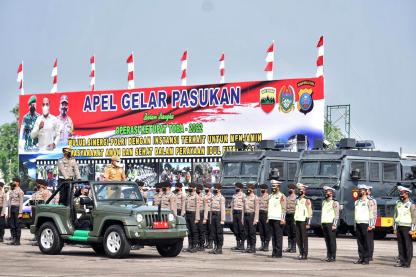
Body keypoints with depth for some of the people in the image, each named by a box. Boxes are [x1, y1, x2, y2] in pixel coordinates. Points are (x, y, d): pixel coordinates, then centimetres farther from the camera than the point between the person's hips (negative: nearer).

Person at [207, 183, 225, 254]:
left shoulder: (221, 198, -9)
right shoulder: (213, 197, 15)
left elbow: (223, 209, -14)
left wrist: (222, 220, -18)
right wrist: (210, 219, 15)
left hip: (218, 215, -8)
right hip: (213, 215, 8)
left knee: (219, 232, -4)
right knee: (214, 232, 8)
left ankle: (220, 249, -1)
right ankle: (215, 247, 14)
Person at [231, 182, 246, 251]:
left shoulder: (243, 195, -8)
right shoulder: (234, 195, 13)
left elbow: (244, 206, -12)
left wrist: (242, 217, -16)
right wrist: (232, 215, 13)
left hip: (240, 213, -7)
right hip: (235, 213, 7)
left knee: (241, 230, -2)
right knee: (236, 230, 8)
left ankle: (242, 245, 3)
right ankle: (238, 245, 14)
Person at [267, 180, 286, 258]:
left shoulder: (281, 196, -4)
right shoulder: (270, 196, 18)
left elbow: (284, 208, -10)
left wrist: (282, 219, -17)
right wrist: (268, 218, 16)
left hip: (278, 219, -7)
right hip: (271, 219, 7)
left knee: (278, 236, -5)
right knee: (273, 236, 6)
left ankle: (278, 253, -4)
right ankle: (274, 252, 9)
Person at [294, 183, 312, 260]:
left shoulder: (307, 200, -7)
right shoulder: (297, 199, 14)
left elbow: (310, 213, -9)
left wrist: (308, 224, -14)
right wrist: (294, 220, 14)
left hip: (304, 221, -7)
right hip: (297, 221, 7)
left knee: (304, 238, -3)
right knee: (298, 238, 7)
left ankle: (305, 255, 1)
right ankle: (301, 253, 15)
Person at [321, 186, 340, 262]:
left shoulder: (334, 203, -4)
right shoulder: (324, 202, 17)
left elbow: (337, 215, -8)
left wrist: (334, 224, -15)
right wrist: (321, 223, 15)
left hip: (331, 224, -7)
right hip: (324, 223, 7)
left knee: (332, 240, -5)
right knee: (327, 240, 7)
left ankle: (333, 257, -3)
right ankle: (328, 256, 10)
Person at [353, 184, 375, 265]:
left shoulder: (368, 202, -4)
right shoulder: (357, 202, 16)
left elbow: (371, 214, -8)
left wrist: (370, 225, -14)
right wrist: (355, 225, 15)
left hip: (365, 224, -6)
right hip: (357, 224, 6)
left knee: (365, 242, -4)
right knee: (359, 242, 5)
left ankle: (366, 259, -1)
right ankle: (361, 258, 9)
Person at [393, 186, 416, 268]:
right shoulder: (398, 204, 13)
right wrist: (395, 228, 12)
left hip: (407, 227, -5)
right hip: (399, 227, 5)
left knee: (408, 245, -3)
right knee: (400, 245, 4)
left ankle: (407, 263, -3)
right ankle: (401, 261, 8)